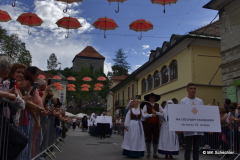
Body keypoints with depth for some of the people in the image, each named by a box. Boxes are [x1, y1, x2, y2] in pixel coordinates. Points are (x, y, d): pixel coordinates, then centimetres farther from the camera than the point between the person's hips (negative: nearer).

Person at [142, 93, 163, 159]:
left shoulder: (158, 106, 10)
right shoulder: (146, 106, 3)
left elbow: (162, 114, -2)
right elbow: (144, 115, -8)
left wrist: (156, 112, -14)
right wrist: (151, 115, -12)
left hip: (156, 124, 2)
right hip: (148, 124, -2)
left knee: (156, 139, 5)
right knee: (148, 139, 3)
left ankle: (155, 154, 17)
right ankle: (148, 154, 16)